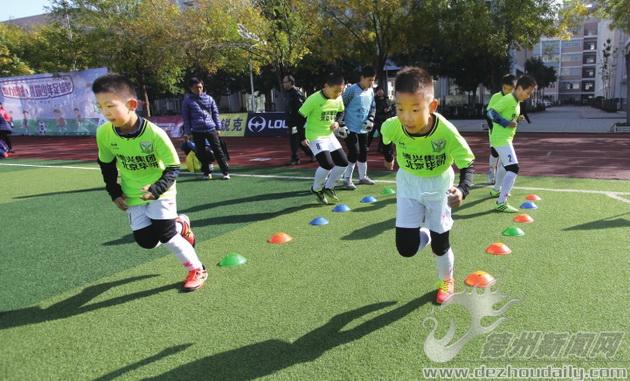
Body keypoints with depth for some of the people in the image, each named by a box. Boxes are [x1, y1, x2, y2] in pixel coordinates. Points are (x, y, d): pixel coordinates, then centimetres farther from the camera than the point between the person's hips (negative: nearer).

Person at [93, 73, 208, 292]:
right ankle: (180, 225, 28)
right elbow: (106, 165, 5)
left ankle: (197, 270, 9)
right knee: (146, 241, -2)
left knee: (165, 234, -12)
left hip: (160, 192, -4)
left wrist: (156, 189, -30)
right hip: (132, 195, 5)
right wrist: (114, 193, 2)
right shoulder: (103, 133, -14)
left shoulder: (154, 133, -27)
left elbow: (173, 168, -18)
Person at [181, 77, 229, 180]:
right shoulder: (187, 101, 4)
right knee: (201, 153, 7)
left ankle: (225, 172, 5)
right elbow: (186, 118, 4)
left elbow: (215, 113, 11)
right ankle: (207, 172, 20)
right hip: (197, 131, 0)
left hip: (211, 129, 0)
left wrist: (218, 128, 7)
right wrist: (187, 132, 0)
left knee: (218, 150, -1)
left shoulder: (209, 98, 9)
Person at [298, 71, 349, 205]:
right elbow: (300, 117, -16)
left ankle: (328, 187, 22)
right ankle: (316, 189, 7)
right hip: (314, 137, -7)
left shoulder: (338, 99, -4)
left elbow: (340, 113, 16)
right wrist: (302, 137, -14)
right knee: (327, 164, -20)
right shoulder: (314, 99, -23)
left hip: (330, 135, 7)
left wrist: (338, 122, -6)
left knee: (343, 162, 3)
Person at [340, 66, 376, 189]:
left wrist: (370, 119, 1)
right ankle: (347, 179, 2)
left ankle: (363, 177, 29)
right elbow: (341, 106, -11)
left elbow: (373, 107, 17)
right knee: (354, 153, -10)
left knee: (363, 152, 14)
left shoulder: (371, 91, 6)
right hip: (351, 128, -7)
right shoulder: (352, 90, -15)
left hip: (363, 129, 7)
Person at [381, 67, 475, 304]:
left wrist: (463, 190, -44)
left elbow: (467, 166, -23)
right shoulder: (392, 127, -27)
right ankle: (426, 234, 31)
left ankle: (447, 281, 40)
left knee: (440, 245, 8)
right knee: (406, 248, -5)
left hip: (439, 187, -1)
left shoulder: (447, 132, -33)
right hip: (409, 186, 2)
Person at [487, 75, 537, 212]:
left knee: (504, 165, 29)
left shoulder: (517, 101, 13)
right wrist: (506, 123, -27)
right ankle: (501, 203, -19)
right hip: (501, 139, -11)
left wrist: (517, 119, 5)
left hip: (504, 138, 11)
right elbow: (491, 112, -24)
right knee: (513, 168, -17)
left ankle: (496, 190, 50)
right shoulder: (508, 99, -17)